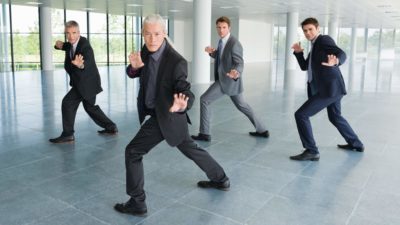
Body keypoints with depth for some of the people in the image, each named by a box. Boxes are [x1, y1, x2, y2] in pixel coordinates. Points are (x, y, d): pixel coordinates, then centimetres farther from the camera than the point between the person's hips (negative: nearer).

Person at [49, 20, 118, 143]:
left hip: (86, 82, -10)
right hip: (86, 82, 10)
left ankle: (68, 134, -2)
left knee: (67, 102, -11)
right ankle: (111, 127, 29)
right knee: (90, 106, 20)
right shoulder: (72, 43, 1)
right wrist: (60, 45, -5)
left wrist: (80, 65, -66)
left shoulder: (85, 46, -25)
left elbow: (88, 61, -42)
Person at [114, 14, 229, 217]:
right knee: (189, 148, 22)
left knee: (133, 151, -4)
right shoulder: (147, 50, -3)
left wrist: (182, 105, -51)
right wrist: (134, 66, -16)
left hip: (166, 115, -8)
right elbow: (132, 74, 9)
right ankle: (220, 179, 40)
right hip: (157, 112, 9)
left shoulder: (176, 61, -26)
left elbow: (187, 93, -27)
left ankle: (137, 202, 9)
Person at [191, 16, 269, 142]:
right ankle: (262, 130, 32)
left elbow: (239, 64, -25)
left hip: (228, 80, -10)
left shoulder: (234, 44, -20)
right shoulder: (222, 41, 7)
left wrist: (236, 73, -49)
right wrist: (211, 52, -1)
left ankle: (204, 134, 0)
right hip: (225, 79, 10)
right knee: (241, 105, 21)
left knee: (204, 100, -8)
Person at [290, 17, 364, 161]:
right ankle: (356, 144, 46)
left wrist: (335, 62, -46)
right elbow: (305, 67, 22)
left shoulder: (324, 39, -8)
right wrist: (298, 52, 8)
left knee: (301, 114, -13)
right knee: (335, 118, 30)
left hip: (330, 89, -11)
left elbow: (342, 54, -23)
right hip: (332, 88, 11)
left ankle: (311, 151, -9)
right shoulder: (315, 46, 20)